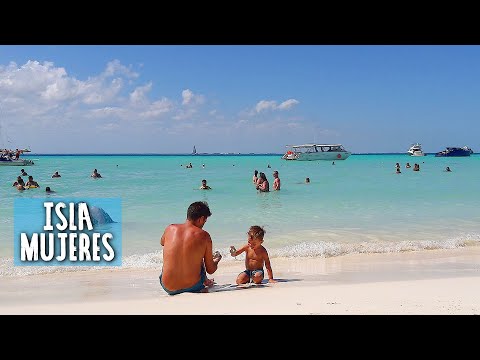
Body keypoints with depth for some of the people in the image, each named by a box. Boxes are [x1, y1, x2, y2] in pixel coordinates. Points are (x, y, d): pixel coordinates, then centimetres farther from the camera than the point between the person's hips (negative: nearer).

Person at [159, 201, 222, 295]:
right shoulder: (204, 236, -9)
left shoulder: (170, 229, -3)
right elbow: (210, 270, -1)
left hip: (168, 288, 2)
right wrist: (216, 261, 22)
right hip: (192, 287, -1)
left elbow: (162, 242, 23)